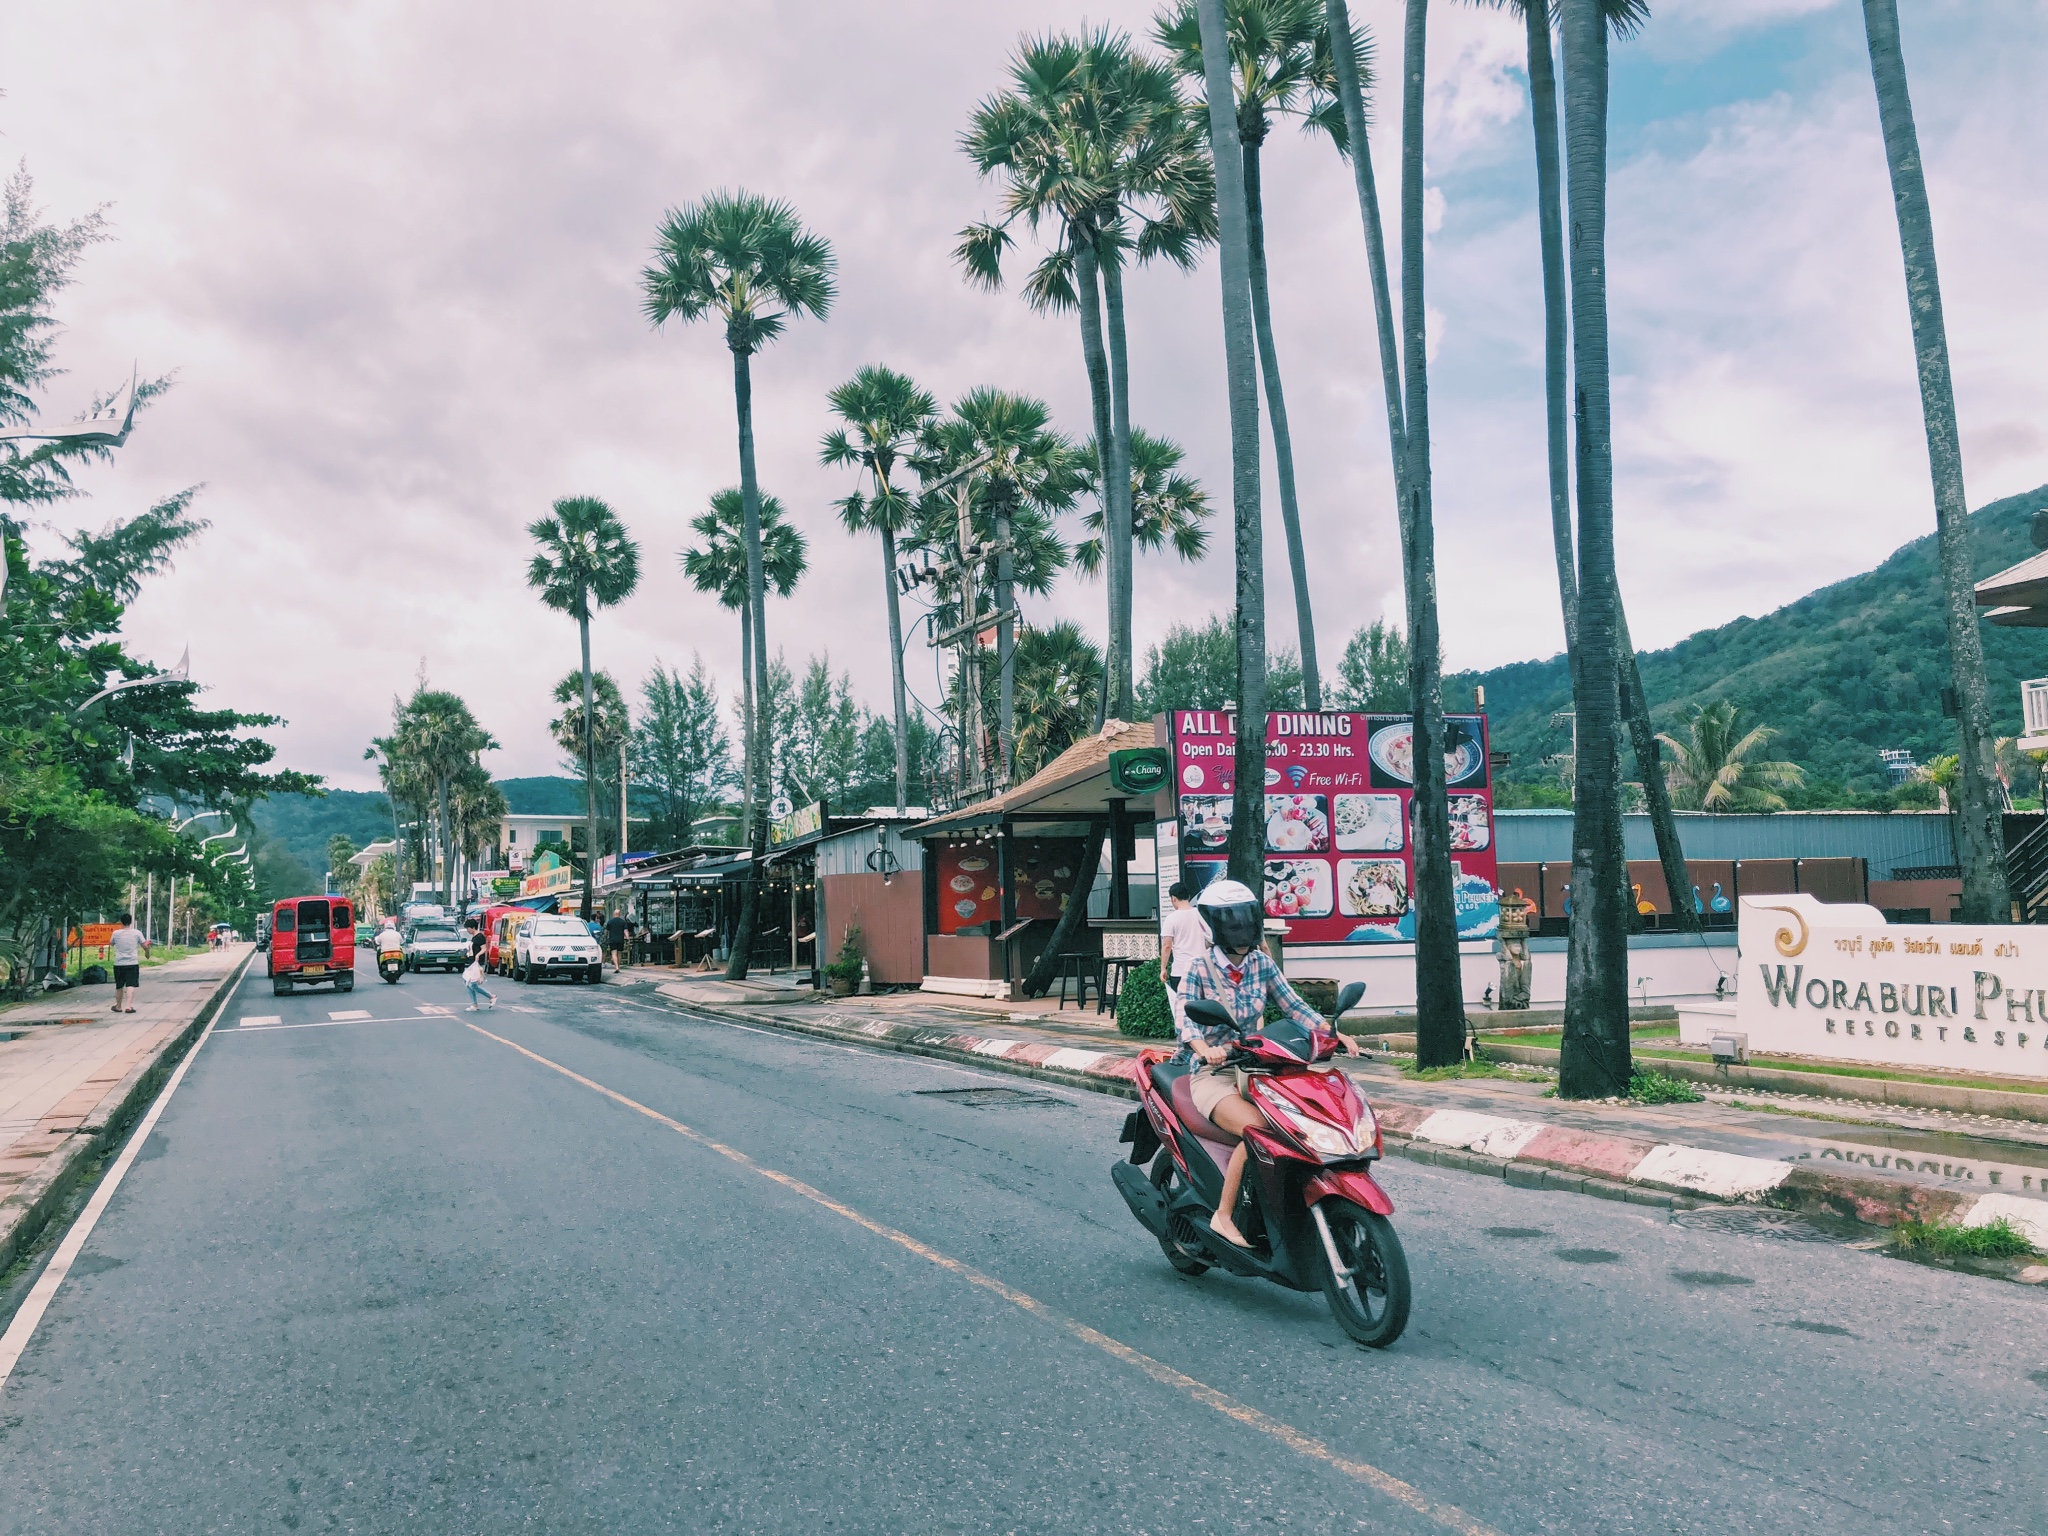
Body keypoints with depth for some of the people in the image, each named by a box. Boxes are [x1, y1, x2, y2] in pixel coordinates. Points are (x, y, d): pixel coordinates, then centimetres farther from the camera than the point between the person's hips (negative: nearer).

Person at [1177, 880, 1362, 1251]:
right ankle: (1223, 1216, -17)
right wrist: (1206, 1049, -42)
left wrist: (1335, 1033, -15)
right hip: (1213, 1075, -5)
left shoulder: (1262, 963, 5)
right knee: (1258, 1131, -30)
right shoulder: (1200, 969, -9)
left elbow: (1294, 1005, 1)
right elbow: (1185, 1021, -21)